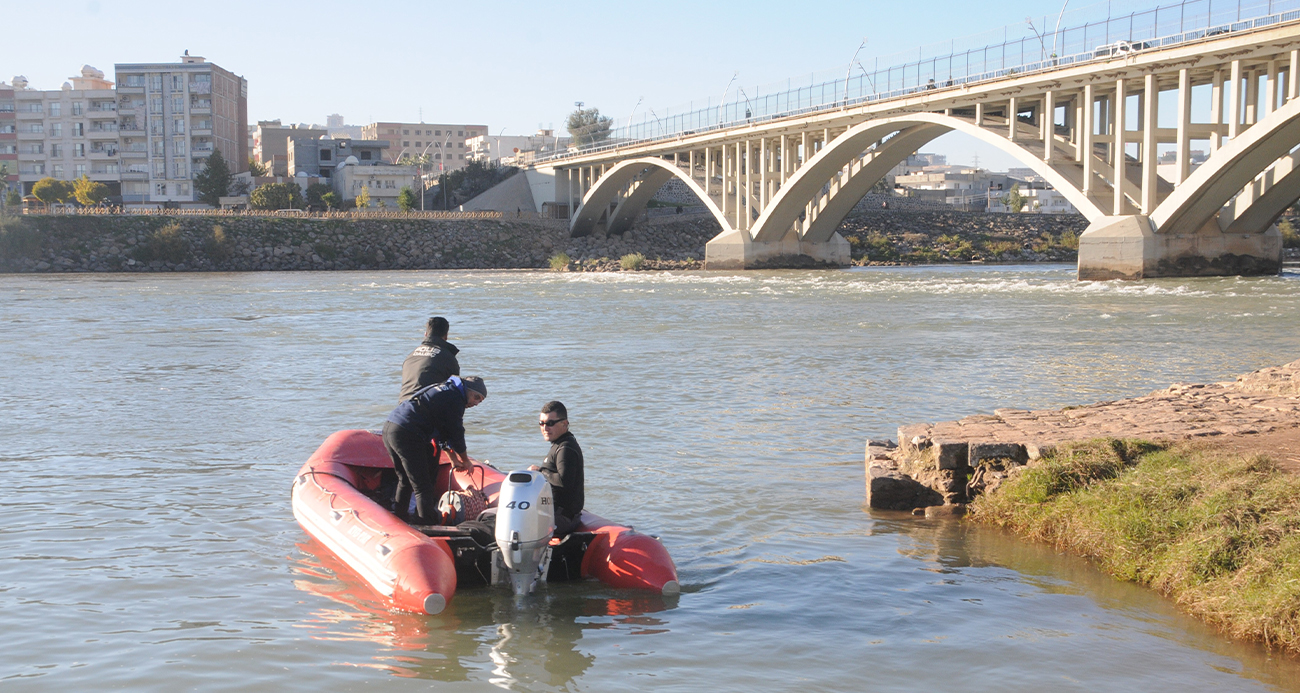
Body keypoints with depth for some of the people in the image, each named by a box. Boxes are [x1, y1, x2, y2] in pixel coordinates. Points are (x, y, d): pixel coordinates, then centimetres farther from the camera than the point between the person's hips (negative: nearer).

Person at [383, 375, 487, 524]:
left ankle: (400, 518, 33)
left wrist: (454, 459, 26)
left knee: (405, 481, 24)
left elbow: (444, 432, 29)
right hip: (406, 434, -10)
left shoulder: (446, 391, 25)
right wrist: (465, 460, 15)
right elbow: (456, 432, 1)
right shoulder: (454, 398, -4)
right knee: (422, 487, -6)